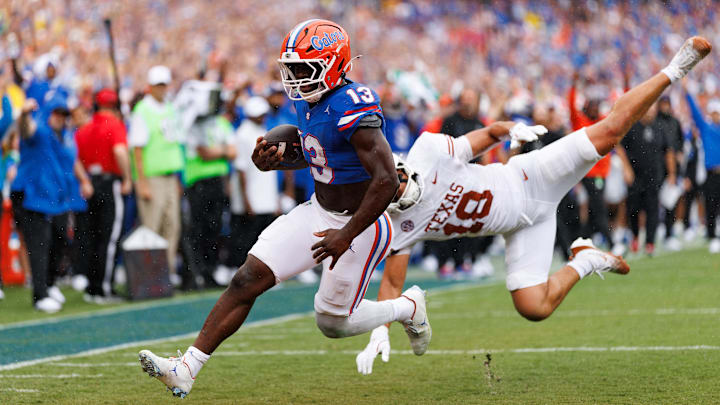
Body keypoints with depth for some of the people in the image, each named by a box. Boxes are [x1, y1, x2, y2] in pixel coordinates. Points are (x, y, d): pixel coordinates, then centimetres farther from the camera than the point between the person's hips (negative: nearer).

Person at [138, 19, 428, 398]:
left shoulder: (353, 109, -27)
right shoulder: (309, 101, 1)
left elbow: (386, 180, -31)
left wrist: (347, 235, -30)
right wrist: (276, 160, 0)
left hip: (358, 224, -8)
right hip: (318, 212, 8)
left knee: (332, 322, 5)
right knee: (247, 279, -5)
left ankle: (408, 308, 32)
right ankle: (186, 368, -6)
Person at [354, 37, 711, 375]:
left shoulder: (427, 152, -16)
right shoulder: (399, 227, -10)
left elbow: (486, 135, -3)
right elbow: (392, 285, -4)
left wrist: (511, 130, -24)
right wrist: (379, 333, -18)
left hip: (528, 181, -3)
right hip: (523, 228, 3)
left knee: (610, 129, -17)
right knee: (534, 308, -13)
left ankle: (673, 72, 4)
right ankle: (583, 263, 15)